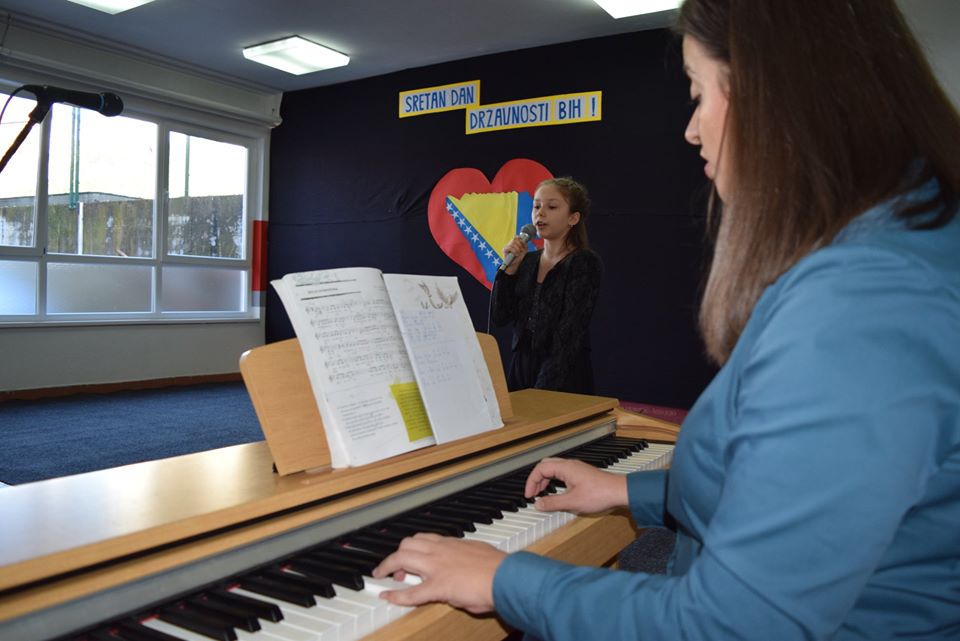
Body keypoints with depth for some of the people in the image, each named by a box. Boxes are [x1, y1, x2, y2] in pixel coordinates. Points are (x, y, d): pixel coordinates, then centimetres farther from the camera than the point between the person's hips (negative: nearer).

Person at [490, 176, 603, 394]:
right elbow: (500, 317, 3)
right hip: (521, 369, 5)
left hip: (563, 377, -5)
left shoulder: (585, 263, -9)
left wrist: (544, 388, -23)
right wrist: (510, 268, -7)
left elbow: (568, 335, -17)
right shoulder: (527, 261, 7)